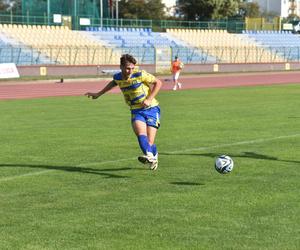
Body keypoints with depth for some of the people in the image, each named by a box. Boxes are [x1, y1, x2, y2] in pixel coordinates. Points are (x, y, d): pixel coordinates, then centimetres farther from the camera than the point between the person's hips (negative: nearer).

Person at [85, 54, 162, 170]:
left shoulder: (140, 74, -13)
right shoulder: (118, 77, 0)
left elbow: (158, 82, -5)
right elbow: (113, 83, 26)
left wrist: (149, 99, -13)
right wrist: (98, 94, 31)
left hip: (151, 109, -3)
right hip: (136, 111, 3)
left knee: (149, 142, -11)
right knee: (141, 133, -28)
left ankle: (154, 156, 20)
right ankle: (149, 156, -47)